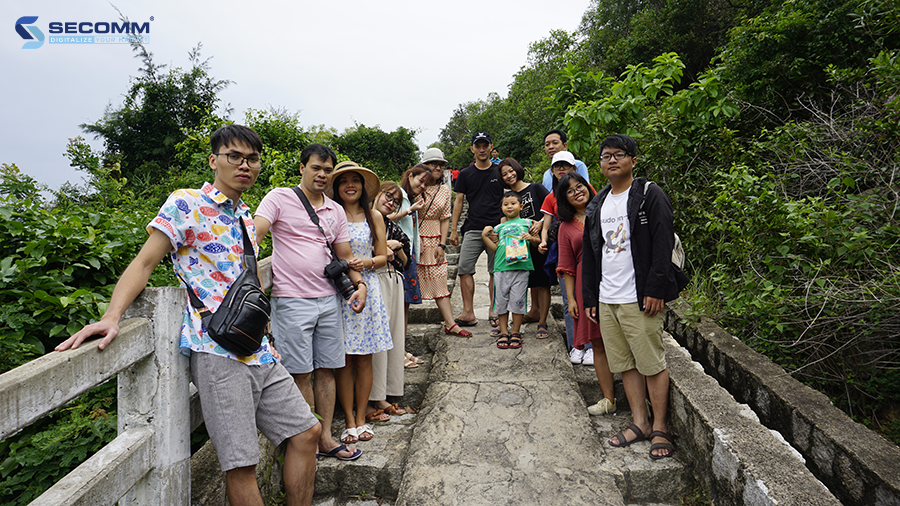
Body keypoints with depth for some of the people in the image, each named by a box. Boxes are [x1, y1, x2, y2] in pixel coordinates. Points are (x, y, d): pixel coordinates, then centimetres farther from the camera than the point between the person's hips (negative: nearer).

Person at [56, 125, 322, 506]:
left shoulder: (246, 217, 20)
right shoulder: (187, 203, -2)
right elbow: (144, 262, -9)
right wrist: (112, 316, -24)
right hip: (216, 349, -8)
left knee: (306, 432, 9)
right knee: (241, 463, -6)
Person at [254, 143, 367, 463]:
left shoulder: (336, 210, 15)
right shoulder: (279, 199, 0)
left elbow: (345, 256, 19)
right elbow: (253, 234, -12)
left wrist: (360, 284, 3)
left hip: (329, 299, 5)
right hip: (292, 301, -5)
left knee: (326, 370, 10)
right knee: (301, 374, 1)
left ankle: (325, 438, 21)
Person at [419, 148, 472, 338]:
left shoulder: (445, 191, 9)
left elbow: (445, 219, 10)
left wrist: (442, 244, 0)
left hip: (435, 241, 4)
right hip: (416, 238, -3)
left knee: (440, 282, 3)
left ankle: (450, 324, 3)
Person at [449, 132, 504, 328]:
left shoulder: (500, 172, 9)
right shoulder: (465, 174, 11)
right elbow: (458, 201, 12)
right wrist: (453, 229, 6)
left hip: (497, 228, -1)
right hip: (472, 229, 1)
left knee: (496, 271, 2)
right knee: (464, 269, -7)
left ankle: (493, 311, 13)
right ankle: (468, 312, -1)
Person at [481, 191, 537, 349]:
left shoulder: (526, 223, 13)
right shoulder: (499, 227, 17)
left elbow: (538, 240, 15)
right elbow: (495, 248, 15)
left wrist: (531, 238, -6)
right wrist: (484, 236, 5)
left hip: (521, 267, -2)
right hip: (501, 267, 2)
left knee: (518, 300, -1)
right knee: (501, 299, 4)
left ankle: (516, 333, 12)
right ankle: (503, 332, 15)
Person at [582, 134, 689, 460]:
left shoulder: (650, 196, -3)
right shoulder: (597, 206, 16)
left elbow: (663, 246, -11)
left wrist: (656, 290, -17)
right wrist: (590, 297, 15)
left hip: (640, 298, -6)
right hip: (606, 299, 7)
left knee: (652, 363, 0)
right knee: (625, 364, 12)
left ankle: (660, 428, 13)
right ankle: (640, 422, 23)